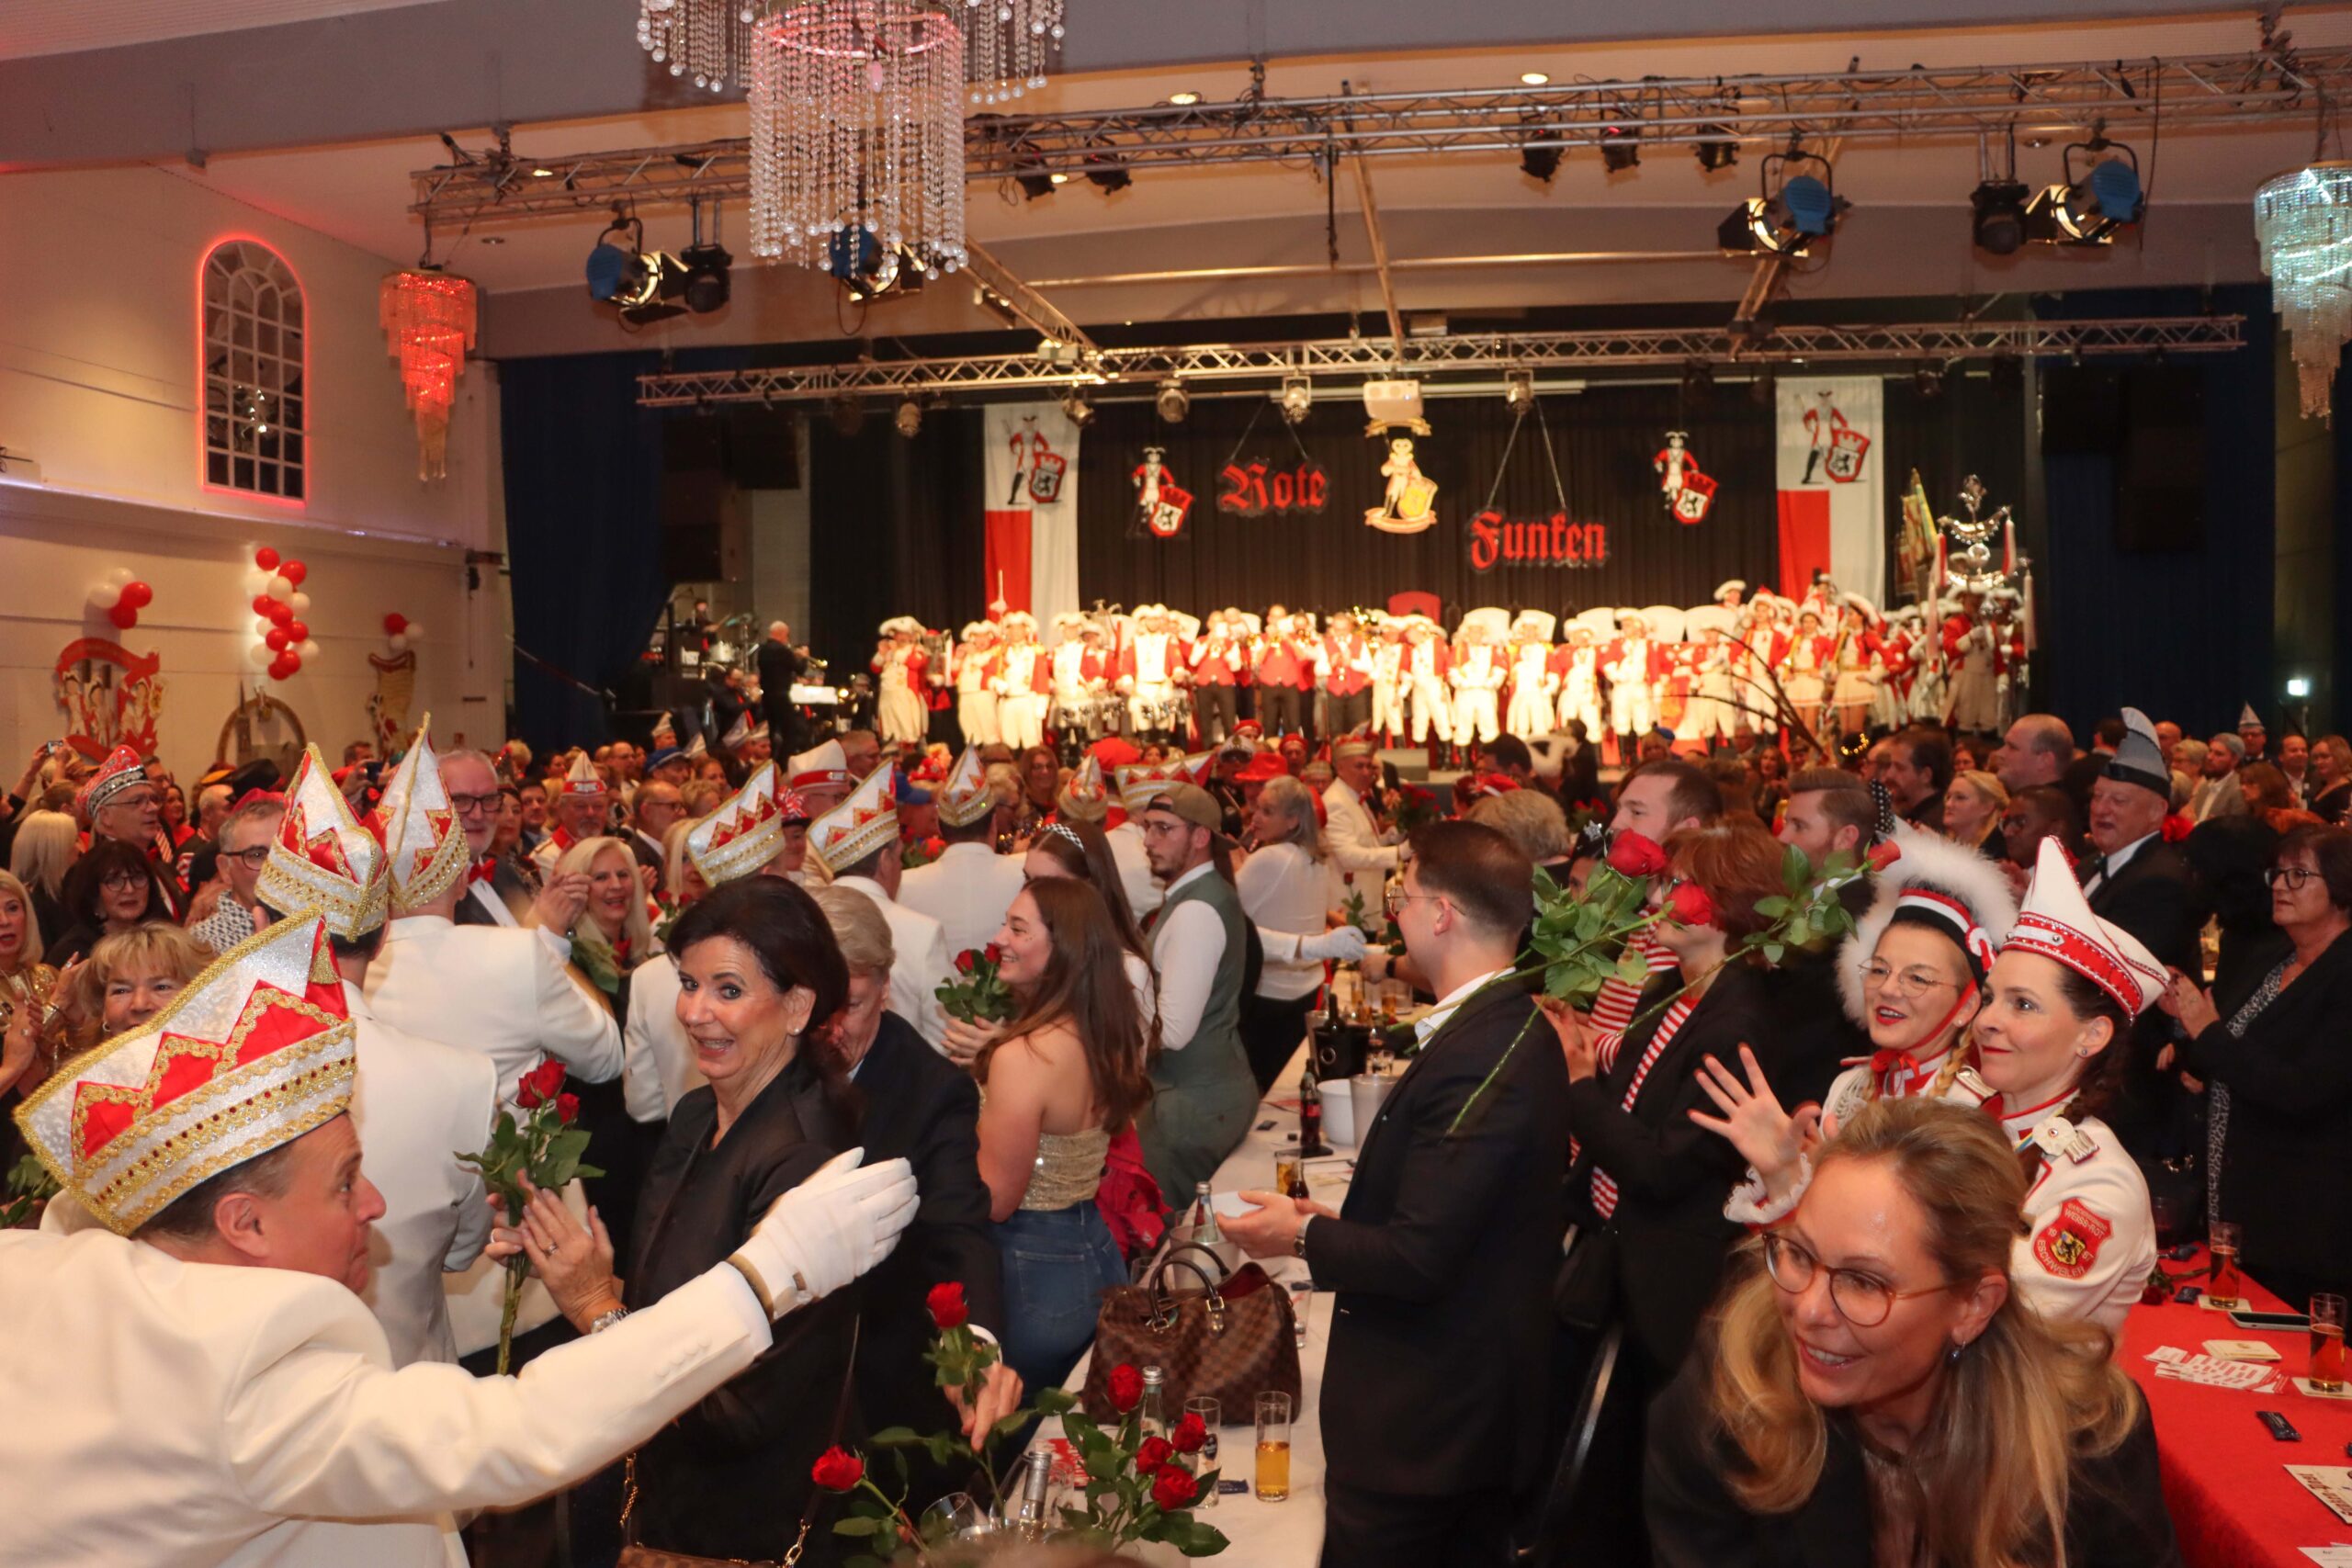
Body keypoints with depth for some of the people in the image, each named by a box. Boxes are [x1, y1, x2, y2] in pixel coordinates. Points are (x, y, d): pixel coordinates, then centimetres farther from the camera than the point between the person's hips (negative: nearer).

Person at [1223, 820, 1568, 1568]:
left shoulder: (1472, 1057, -27)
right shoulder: (1513, 1027, 4)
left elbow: (1416, 1259, -26)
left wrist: (1301, 1235, -11)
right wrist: (1340, 1221, 6)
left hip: (1420, 1420, -9)